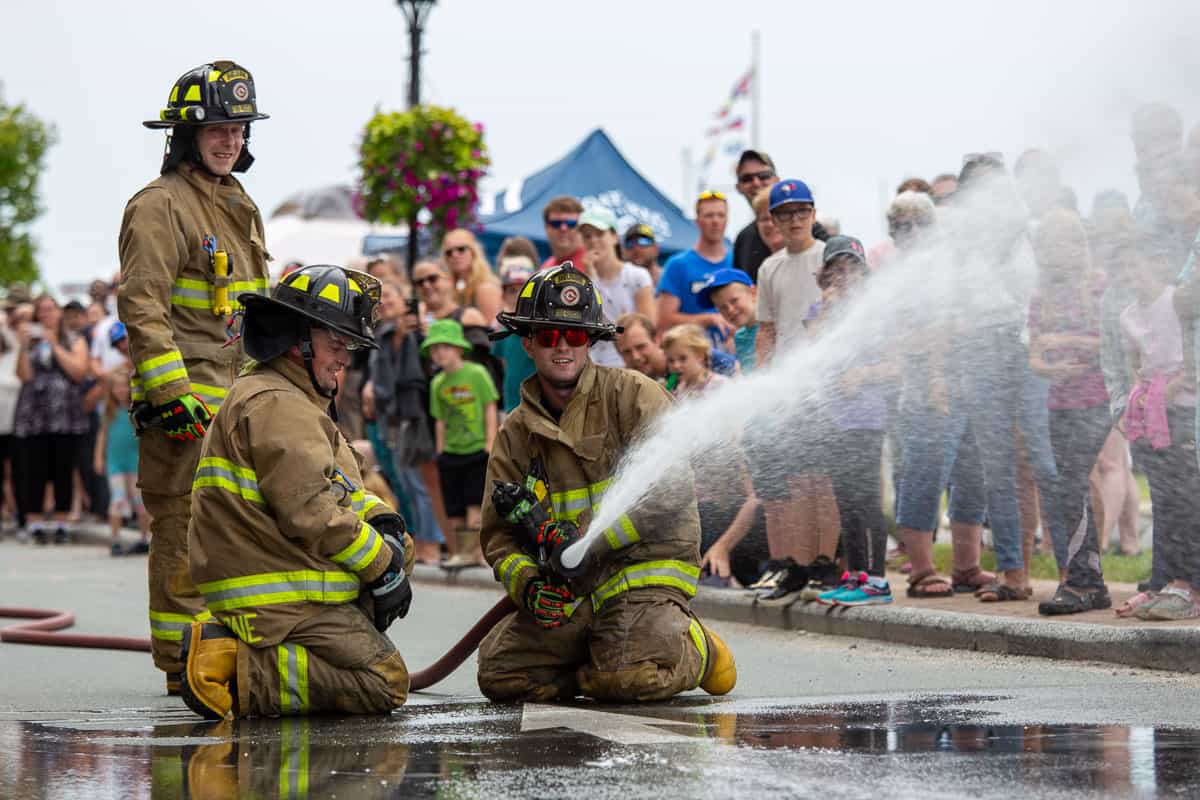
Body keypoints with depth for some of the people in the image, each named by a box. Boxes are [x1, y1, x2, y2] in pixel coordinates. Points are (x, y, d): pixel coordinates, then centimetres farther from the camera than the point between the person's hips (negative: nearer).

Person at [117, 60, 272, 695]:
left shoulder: (240, 207, 20)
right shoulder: (160, 206, -9)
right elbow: (142, 305, -16)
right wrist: (171, 393, -22)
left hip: (240, 394, 9)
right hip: (186, 400, -9)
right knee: (185, 527, -7)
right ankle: (184, 663, -3)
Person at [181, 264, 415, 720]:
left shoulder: (297, 401, 20)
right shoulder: (274, 405, -15)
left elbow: (343, 491, 20)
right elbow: (312, 515, -21)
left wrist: (383, 522, 0)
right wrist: (382, 564, -11)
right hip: (281, 602, -10)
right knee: (386, 685, -9)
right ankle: (238, 674, -17)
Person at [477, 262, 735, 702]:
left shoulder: (633, 395, -3)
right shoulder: (515, 434, 12)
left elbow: (672, 490, -13)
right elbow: (500, 534, 10)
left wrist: (590, 542, -20)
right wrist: (527, 584, -13)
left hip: (643, 569, -5)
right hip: (569, 594, 5)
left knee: (631, 678, -29)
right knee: (498, 674, -10)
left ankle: (693, 649, 5)